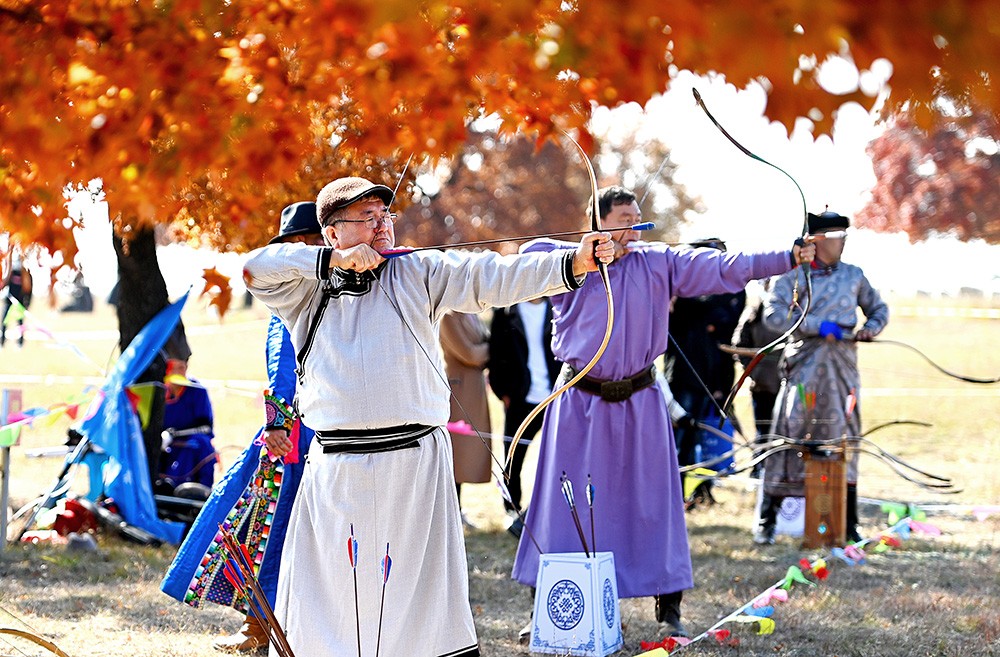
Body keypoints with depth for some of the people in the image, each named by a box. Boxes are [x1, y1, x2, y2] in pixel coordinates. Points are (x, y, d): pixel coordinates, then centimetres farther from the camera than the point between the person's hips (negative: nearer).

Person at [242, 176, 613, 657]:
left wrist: (573, 264, -21)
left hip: (414, 465, -1)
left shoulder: (417, 273, 5)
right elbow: (256, 269, -5)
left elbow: (491, 277, -6)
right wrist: (334, 260, -10)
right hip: (335, 469, 1)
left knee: (426, 590, -2)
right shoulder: (308, 292, 9)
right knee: (322, 592, 6)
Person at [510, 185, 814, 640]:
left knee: (651, 504, 3)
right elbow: (532, 253, -18)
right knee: (567, 504, 3)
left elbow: (725, 267, -5)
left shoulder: (658, 263, 1)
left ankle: (668, 610, 12)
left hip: (639, 402, 1)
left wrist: (788, 259, -14)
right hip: (581, 402, -1)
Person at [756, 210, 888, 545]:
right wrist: (818, 325, -17)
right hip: (804, 363, -3)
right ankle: (767, 521, 2)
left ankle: (849, 524, 11)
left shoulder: (853, 275, 13)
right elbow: (773, 314, -10)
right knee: (789, 435, -5)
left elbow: (878, 308, 24)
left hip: (843, 366, 3)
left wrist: (871, 327, 2)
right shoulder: (793, 275, 1)